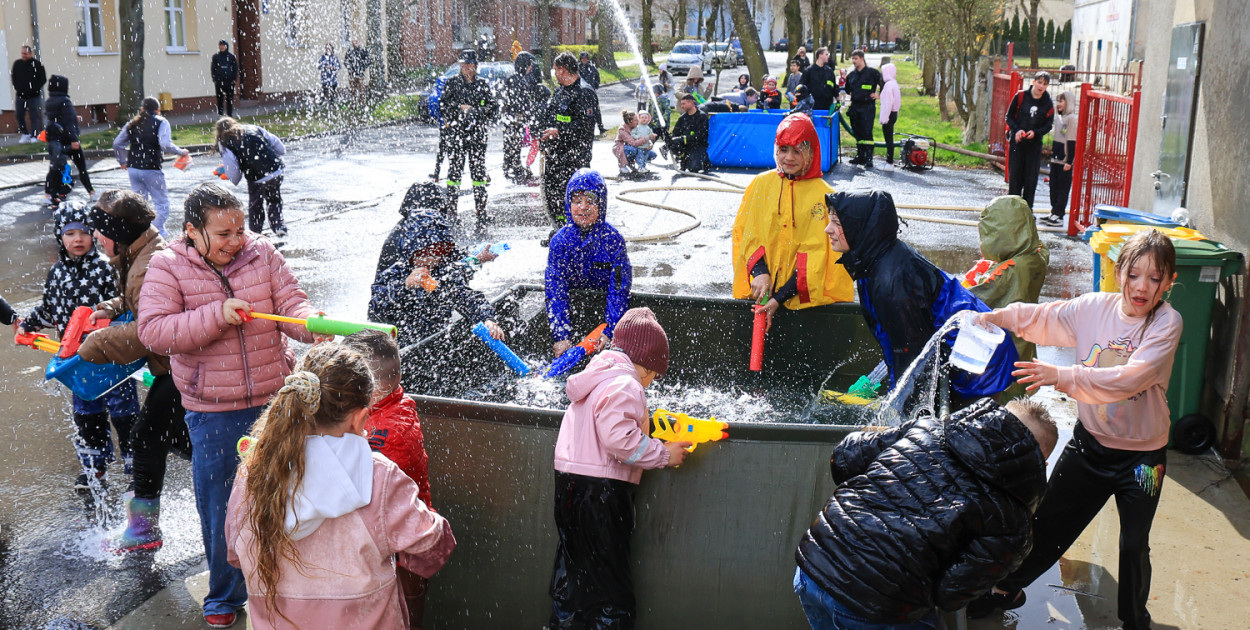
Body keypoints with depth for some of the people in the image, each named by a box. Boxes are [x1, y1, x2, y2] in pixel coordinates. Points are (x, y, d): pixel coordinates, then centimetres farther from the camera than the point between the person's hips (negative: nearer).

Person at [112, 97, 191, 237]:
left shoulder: (133, 123, 13)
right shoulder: (161, 122, -3)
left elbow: (117, 143, 14)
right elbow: (166, 145, -17)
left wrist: (122, 162, 24)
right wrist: (182, 152, -3)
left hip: (133, 168, 6)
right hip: (151, 169, -5)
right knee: (161, 203, 3)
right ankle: (159, 233, -5)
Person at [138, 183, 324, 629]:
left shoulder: (263, 254, -2)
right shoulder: (167, 267, -8)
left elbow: (291, 304, -6)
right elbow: (153, 330, -18)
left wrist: (311, 324, -28)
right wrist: (216, 315, -27)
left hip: (274, 400, 2)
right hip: (212, 412, -2)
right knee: (220, 507, 10)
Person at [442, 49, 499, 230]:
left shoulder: (483, 84, 8)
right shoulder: (452, 83, 8)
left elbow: (494, 108, 4)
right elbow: (444, 104, 5)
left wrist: (474, 110, -7)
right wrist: (460, 107, -9)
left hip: (478, 135, 0)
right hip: (457, 134, 0)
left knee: (479, 172, 0)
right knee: (454, 172, -3)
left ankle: (481, 212, 4)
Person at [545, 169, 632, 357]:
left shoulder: (613, 239, -11)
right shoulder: (560, 240, -7)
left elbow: (619, 290, -13)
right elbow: (555, 291, -11)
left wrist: (609, 333, -24)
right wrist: (562, 337, -21)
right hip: (571, 311, 2)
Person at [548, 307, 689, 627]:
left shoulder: (600, 374, 14)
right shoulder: (625, 386, -16)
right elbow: (620, 440, -25)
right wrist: (664, 454, -15)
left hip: (571, 482, 9)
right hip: (600, 491, -9)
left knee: (574, 569, 19)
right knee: (608, 574, 1)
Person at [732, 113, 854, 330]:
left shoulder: (823, 194, -4)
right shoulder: (761, 184, 6)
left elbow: (815, 253, -7)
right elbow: (747, 233, 6)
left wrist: (780, 297, -14)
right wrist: (759, 271, -12)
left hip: (807, 295, -2)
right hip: (761, 287, 2)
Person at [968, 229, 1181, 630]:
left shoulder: (1166, 322, -18)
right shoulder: (1095, 307, -6)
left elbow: (1131, 378, -31)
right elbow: (1041, 318, 4)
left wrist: (1064, 377, -39)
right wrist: (994, 317, -12)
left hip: (1141, 455, -3)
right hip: (1090, 442, 3)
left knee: (1134, 546, 11)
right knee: (1047, 524, 13)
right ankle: (1006, 589, 35)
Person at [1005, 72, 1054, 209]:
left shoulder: (1048, 104, 2)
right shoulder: (1020, 96, -1)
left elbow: (1048, 126, 5)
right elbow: (1009, 116, 3)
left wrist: (1035, 132, -15)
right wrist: (1017, 130, -14)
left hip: (1035, 145, 1)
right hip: (1016, 141, -1)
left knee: (1031, 179, 1)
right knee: (1014, 177, 2)